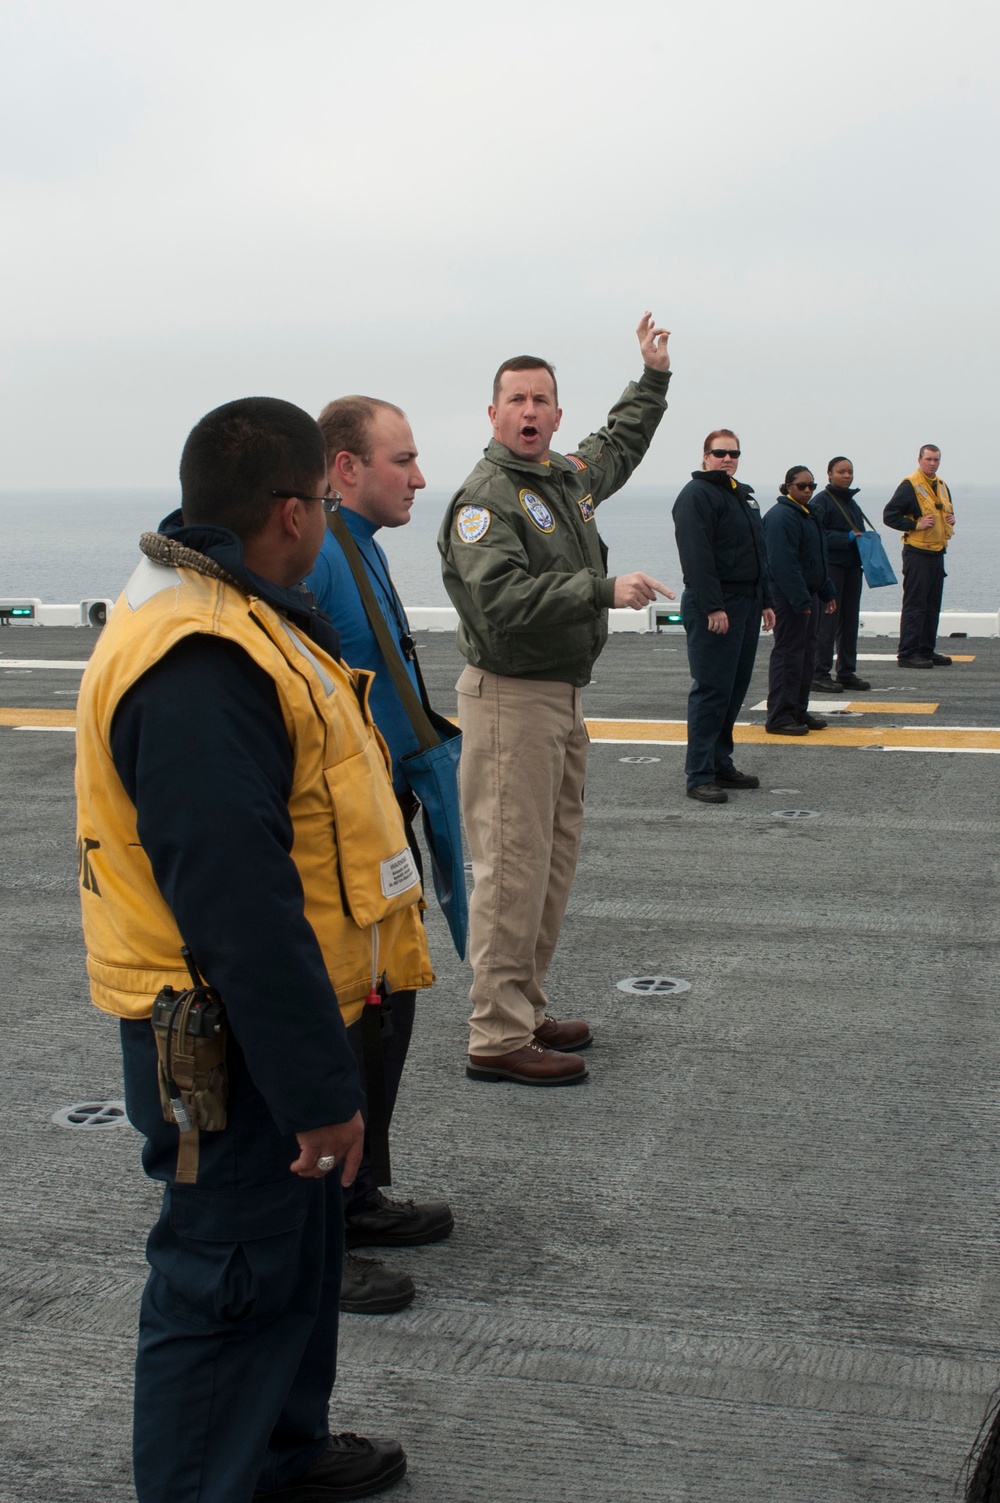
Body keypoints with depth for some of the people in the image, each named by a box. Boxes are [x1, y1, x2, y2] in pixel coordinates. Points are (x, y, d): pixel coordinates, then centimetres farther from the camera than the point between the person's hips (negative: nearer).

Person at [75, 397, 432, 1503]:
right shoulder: (198, 664, -28)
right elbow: (238, 904, -31)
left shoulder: (232, 618, 8)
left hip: (269, 1016, 11)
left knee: (298, 1247, 24)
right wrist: (319, 1088, -24)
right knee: (231, 1283, 4)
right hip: (233, 1042, -11)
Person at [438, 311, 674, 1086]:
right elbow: (504, 599, -27)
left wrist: (654, 375, 37)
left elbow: (620, 445, 37)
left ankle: (525, 1011, 24)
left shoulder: (571, 476, 13)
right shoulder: (485, 497, -13)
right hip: (510, 696, -9)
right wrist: (606, 590, -25)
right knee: (512, 870, -8)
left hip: (563, 698, 9)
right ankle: (498, 1038, -2)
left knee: (554, 862, 14)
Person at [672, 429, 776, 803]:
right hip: (712, 607, -9)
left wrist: (765, 601, 20)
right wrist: (712, 607, -24)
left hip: (746, 604, 9)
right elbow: (697, 557, -19)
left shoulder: (744, 495, 20)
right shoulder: (697, 495, -9)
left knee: (735, 688, 12)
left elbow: (758, 555, 25)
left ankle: (721, 764, 20)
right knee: (712, 690, -9)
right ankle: (699, 776, -7)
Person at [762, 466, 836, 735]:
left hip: (808, 595, 10)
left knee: (806, 654, 13)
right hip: (789, 597, -10)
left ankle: (798, 711, 21)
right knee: (788, 654, -8)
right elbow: (783, 563, -23)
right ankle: (779, 717, -5)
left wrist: (827, 593, 22)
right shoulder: (782, 516, -16)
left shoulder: (808, 515, 17)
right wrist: (801, 600, -25)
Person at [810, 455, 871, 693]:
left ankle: (847, 672, 17)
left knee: (850, 621, 10)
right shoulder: (821, 502, -7)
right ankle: (820, 675, -7)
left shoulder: (852, 503, 20)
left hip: (852, 566, 9)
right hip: (830, 566, -9)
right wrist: (848, 538, -20)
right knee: (827, 621, -9)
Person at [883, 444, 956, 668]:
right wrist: (916, 525, -20)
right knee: (914, 604, -8)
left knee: (933, 605, 12)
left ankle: (927, 651, 19)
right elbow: (889, 515, -14)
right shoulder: (909, 486, -11)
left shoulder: (941, 486, 14)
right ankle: (907, 654, -6)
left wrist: (951, 519, 7)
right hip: (918, 553, -8)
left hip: (937, 553, 8)